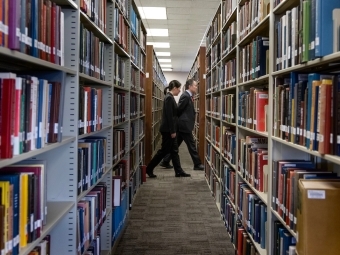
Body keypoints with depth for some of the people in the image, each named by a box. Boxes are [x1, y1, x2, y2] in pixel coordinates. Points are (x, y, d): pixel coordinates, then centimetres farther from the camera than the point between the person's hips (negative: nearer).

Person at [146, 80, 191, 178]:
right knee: (164, 150, -1)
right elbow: (169, 116, -21)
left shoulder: (170, 97, 13)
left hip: (170, 130, 10)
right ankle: (149, 169, 8)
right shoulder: (169, 98, -17)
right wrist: (172, 131, -20)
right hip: (168, 130, -10)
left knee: (174, 151, 11)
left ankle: (178, 171, 16)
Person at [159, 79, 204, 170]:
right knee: (191, 145, -2)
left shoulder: (188, 96, 15)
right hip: (184, 125, -10)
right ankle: (197, 164, 5)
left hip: (182, 125, 10)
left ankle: (165, 162, 17)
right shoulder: (185, 96, -16)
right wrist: (176, 120, -7)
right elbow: (179, 109, -16)